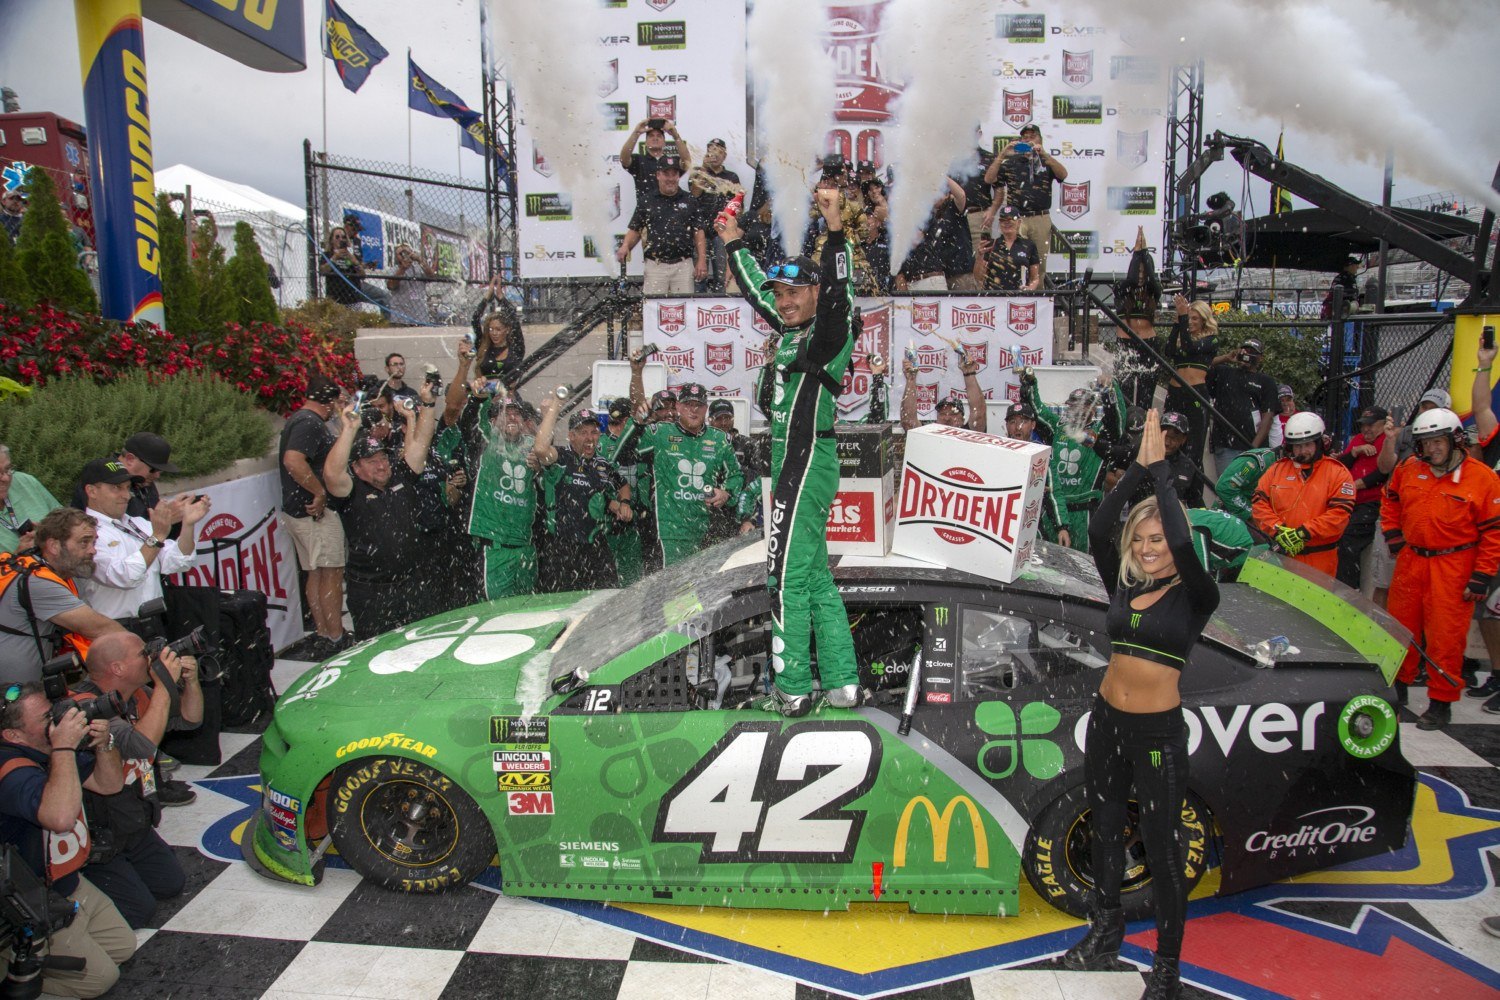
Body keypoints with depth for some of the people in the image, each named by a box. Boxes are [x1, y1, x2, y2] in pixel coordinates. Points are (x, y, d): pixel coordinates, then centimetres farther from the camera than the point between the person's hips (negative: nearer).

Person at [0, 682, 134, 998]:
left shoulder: (52, 750, -1)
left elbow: (110, 784, 6)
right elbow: (61, 817, -46)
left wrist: (102, 744, -14)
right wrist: (64, 747, -39)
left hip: (71, 884, 9)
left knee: (124, 948, 13)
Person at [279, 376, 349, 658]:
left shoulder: (297, 419, 16)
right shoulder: (310, 423, -17)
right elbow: (293, 460, -31)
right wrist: (319, 492, -25)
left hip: (297, 510, 10)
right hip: (317, 512, -10)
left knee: (316, 573, 14)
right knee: (331, 573, -5)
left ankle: (322, 635, 20)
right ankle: (336, 641, 0)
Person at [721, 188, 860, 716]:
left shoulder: (828, 332, -7)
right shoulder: (791, 331, 16)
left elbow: (838, 291, -27)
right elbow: (757, 291, 32)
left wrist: (835, 228, -37)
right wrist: (734, 245, 41)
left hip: (807, 462, -10)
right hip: (794, 462, 10)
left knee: (787, 576, -6)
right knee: (814, 576, 12)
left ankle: (793, 687, 2)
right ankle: (842, 685, 18)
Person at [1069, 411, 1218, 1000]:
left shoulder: (1195, 597, -10)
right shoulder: (1122, 585, 2)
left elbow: (1183, 541, -28)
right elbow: (1098, 528, -11)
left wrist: (1160, 470, -22)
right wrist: (1137, 468, -17)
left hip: (1159, 733, -5)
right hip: (1106, 723, 5)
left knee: (1162, 850, 5)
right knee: (1105, 831, 20)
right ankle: (1106, 933, 40)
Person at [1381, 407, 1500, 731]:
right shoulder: (1409, 469, 3)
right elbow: (1390, 501, 21)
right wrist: (1394, 536, 10)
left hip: (1453, 568, -5)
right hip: (1411, 561, 5)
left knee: (1445, 634, -2)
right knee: (1400, 625, 15)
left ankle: (1441, 703, 10)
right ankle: (1397, 685, 34)